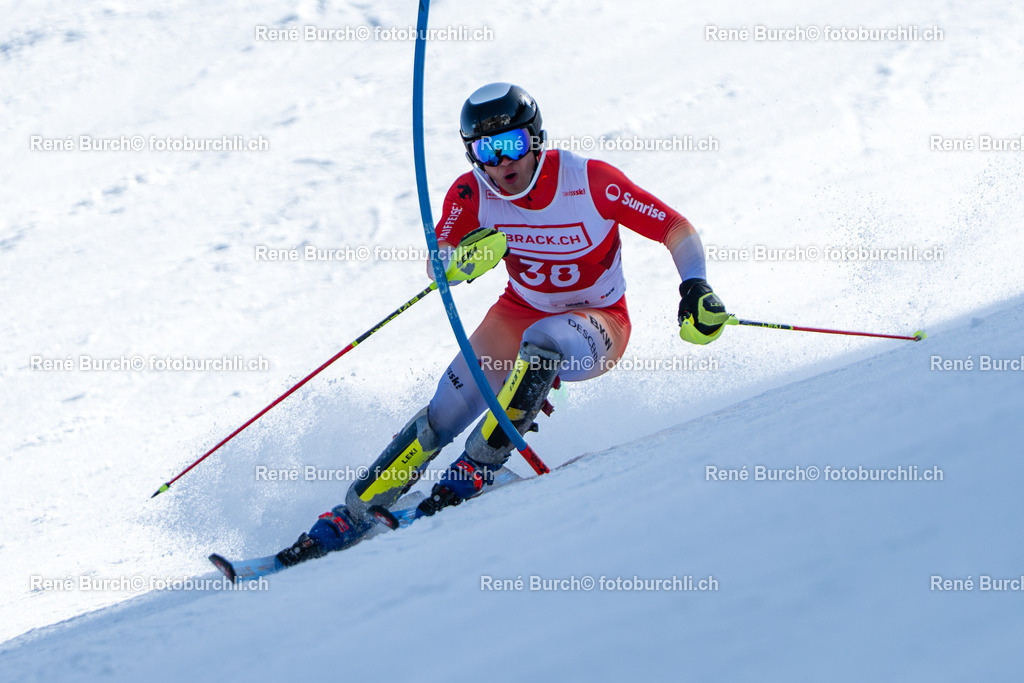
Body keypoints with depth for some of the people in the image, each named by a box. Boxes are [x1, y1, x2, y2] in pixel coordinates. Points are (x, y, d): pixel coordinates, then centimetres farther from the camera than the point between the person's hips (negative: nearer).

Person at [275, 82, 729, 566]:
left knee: (542, 341, -38)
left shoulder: (590, 182, -24)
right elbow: (435, 267, -18)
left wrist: (695, 287, -34)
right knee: (446, 413, -15)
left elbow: (677, 228, -18)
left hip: (598, 327, -3)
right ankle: (352, 515, -7)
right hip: (521, 313, 3)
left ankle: (480, 464, -24)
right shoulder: (471, 194, -15)